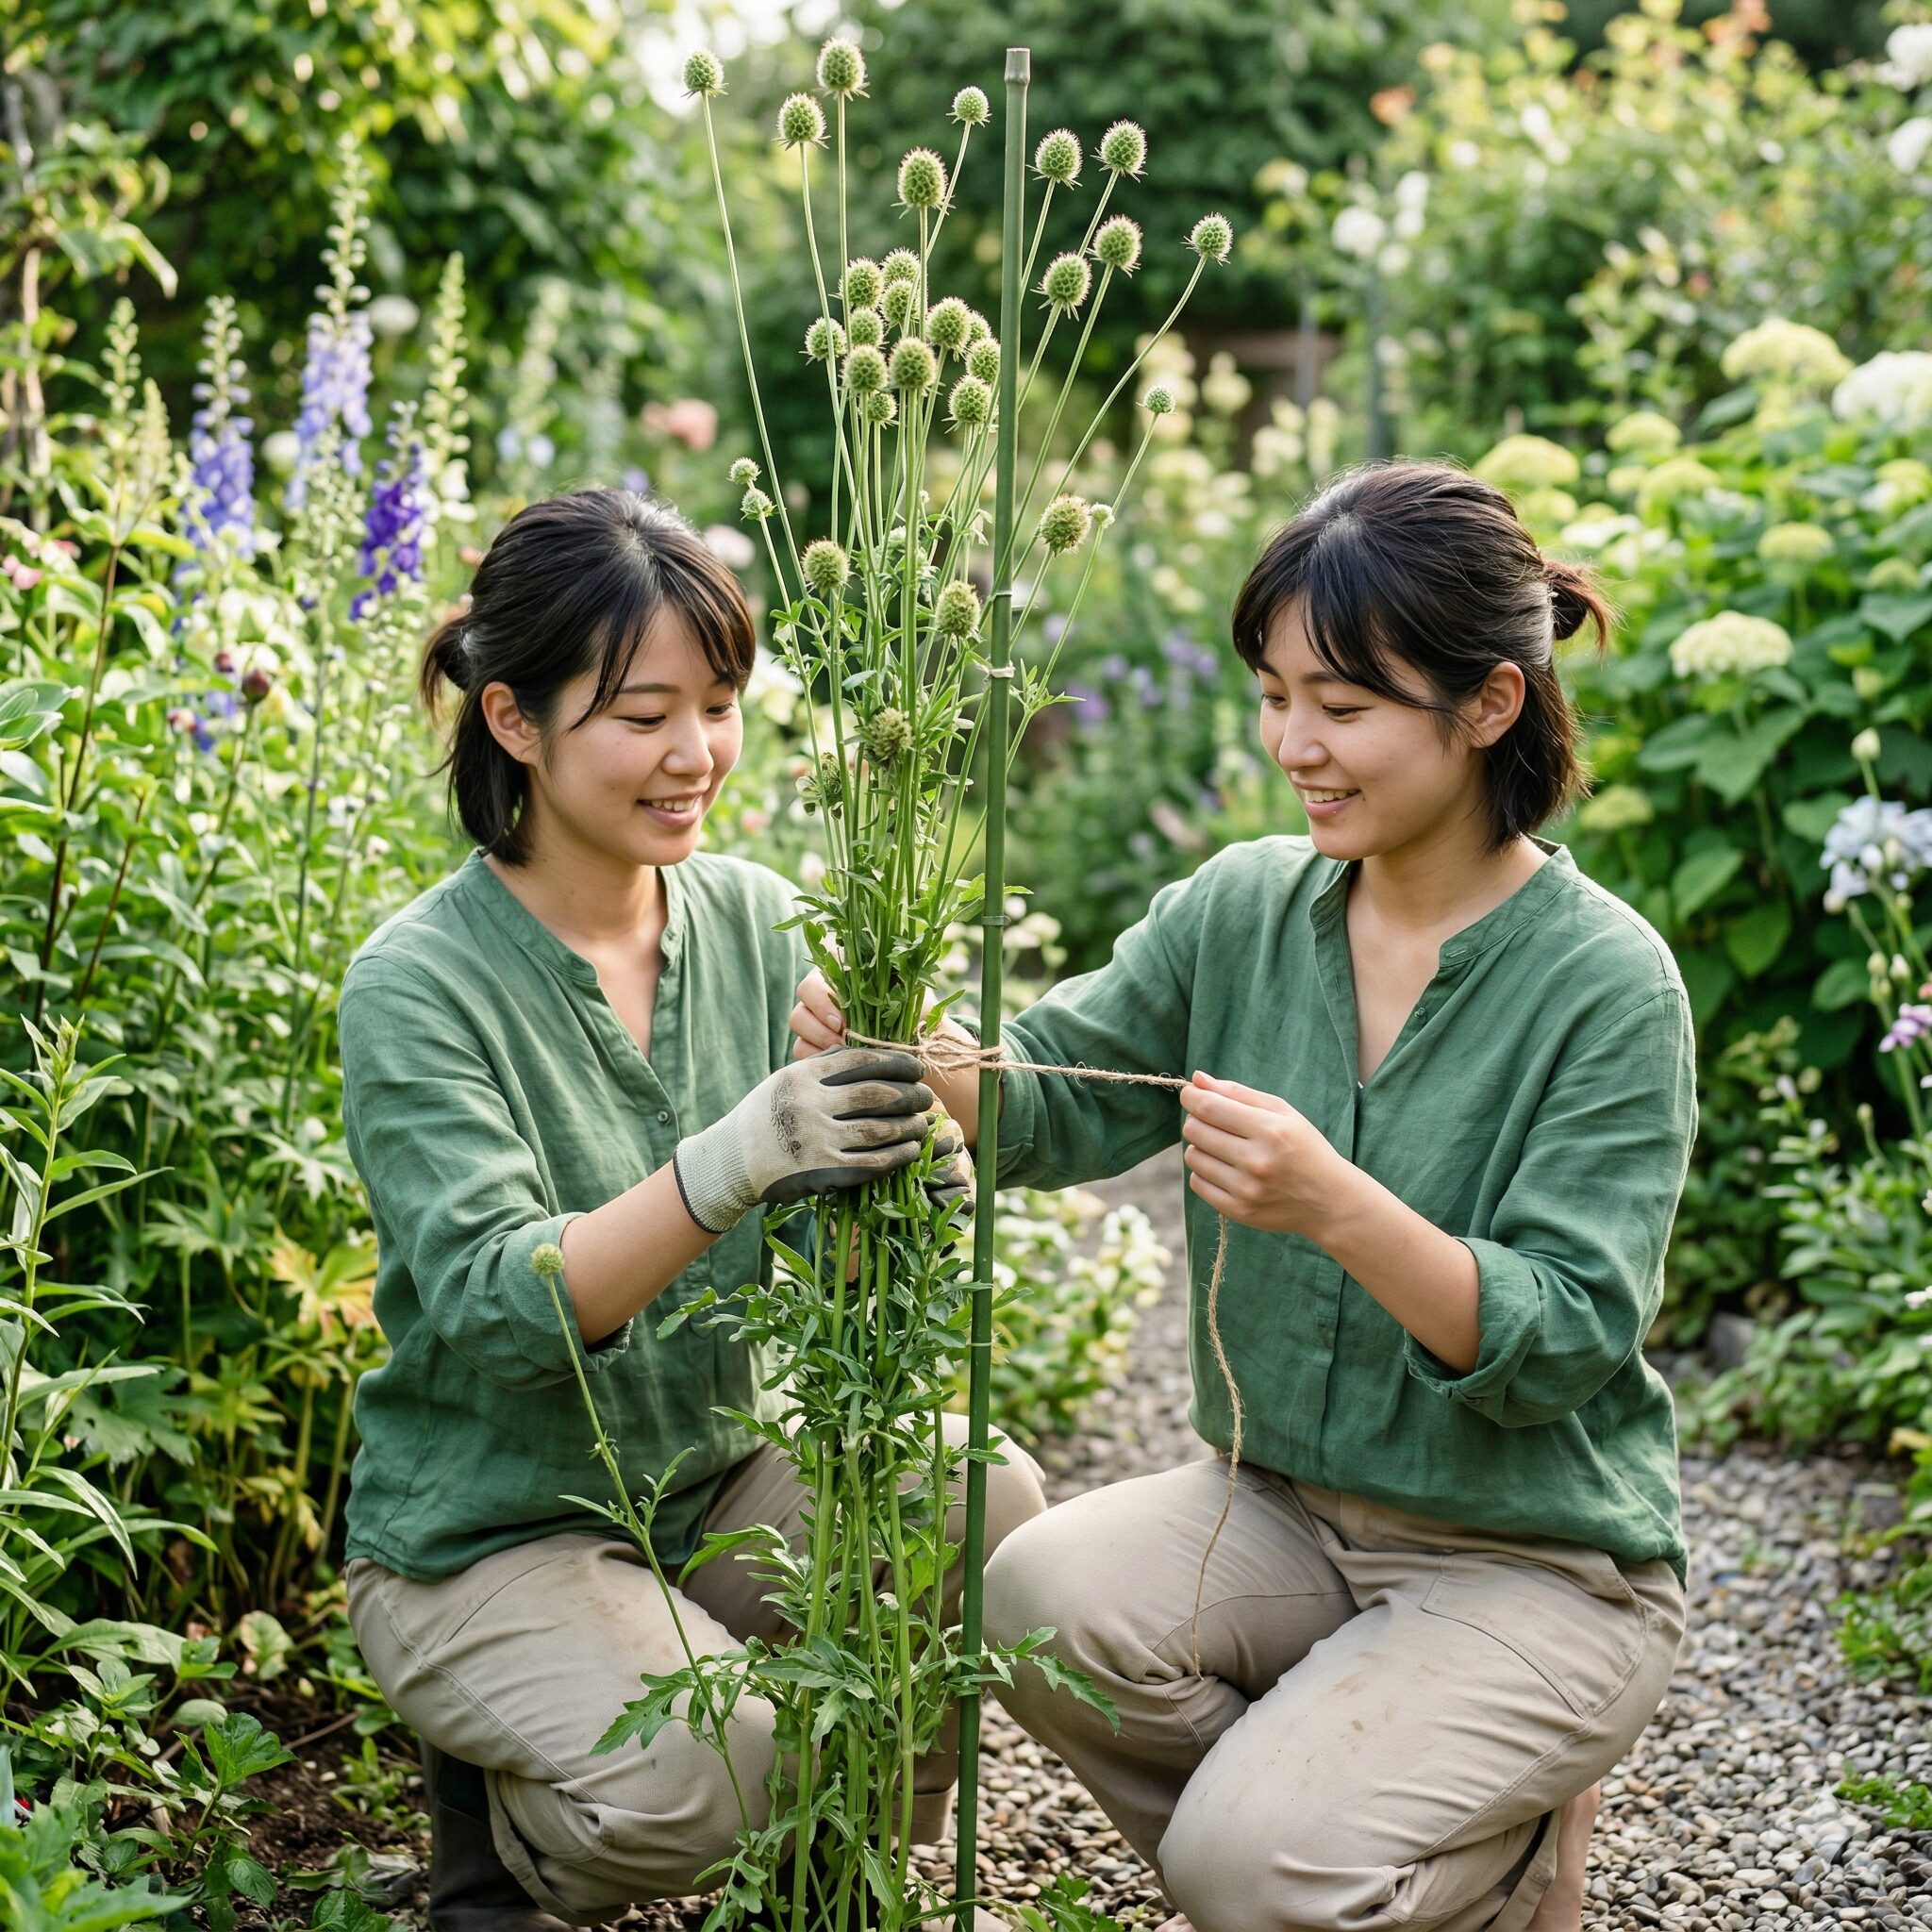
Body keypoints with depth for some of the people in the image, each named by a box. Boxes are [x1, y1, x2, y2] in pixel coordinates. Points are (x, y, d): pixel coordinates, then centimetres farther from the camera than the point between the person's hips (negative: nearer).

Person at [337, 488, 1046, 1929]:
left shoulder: (751, 918, -2)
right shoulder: (419, 983, -17)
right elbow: (491, 1310, -27)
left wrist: (911, 1151, -31)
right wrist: (727, 1165, -43)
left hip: (718, 1473, 5)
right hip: (491, 1532, -5)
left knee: (989, 1498, -21)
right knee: (704, 1783, -29)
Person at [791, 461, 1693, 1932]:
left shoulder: (1607, 983, -16)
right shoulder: (1245, 906, -1)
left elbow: (1565, 1341, -20)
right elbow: (1049, 1102, 2)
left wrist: (1336, 1207, -36)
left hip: (1542, 1571, -5)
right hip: (1282, 1511, 5)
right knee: (1040, 1594, -23)